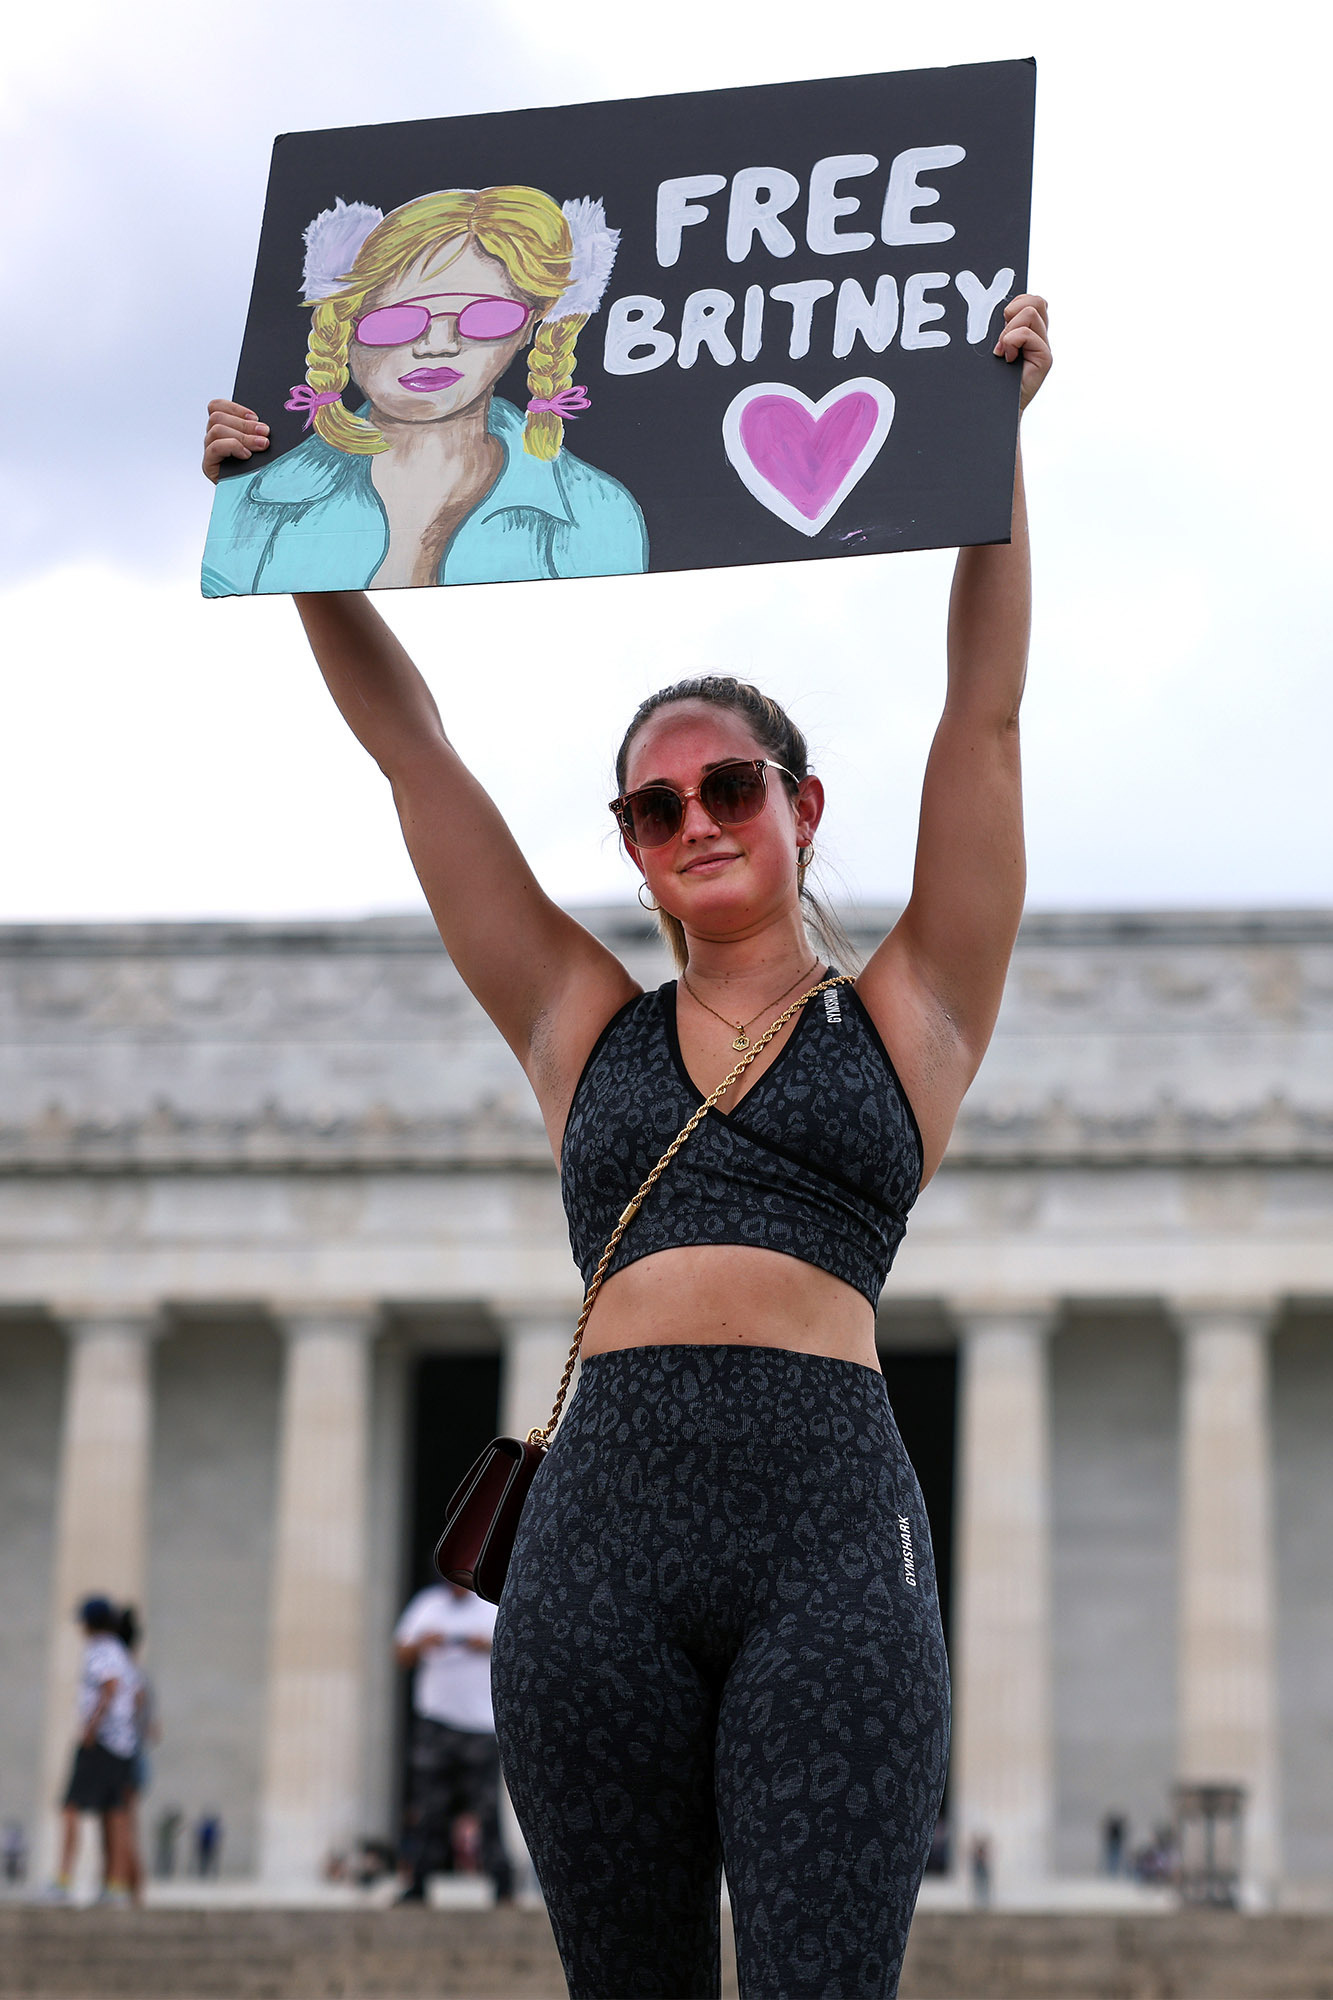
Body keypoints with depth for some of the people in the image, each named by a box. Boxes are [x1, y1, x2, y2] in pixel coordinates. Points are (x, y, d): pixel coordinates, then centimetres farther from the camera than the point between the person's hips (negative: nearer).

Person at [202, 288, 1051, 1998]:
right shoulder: (585, 1027, 20)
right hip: (601, 1520, 3)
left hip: (829, 1523, -2)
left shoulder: (904, 1011, 15)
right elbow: (409, 750, 19)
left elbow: (984, 710, 10)